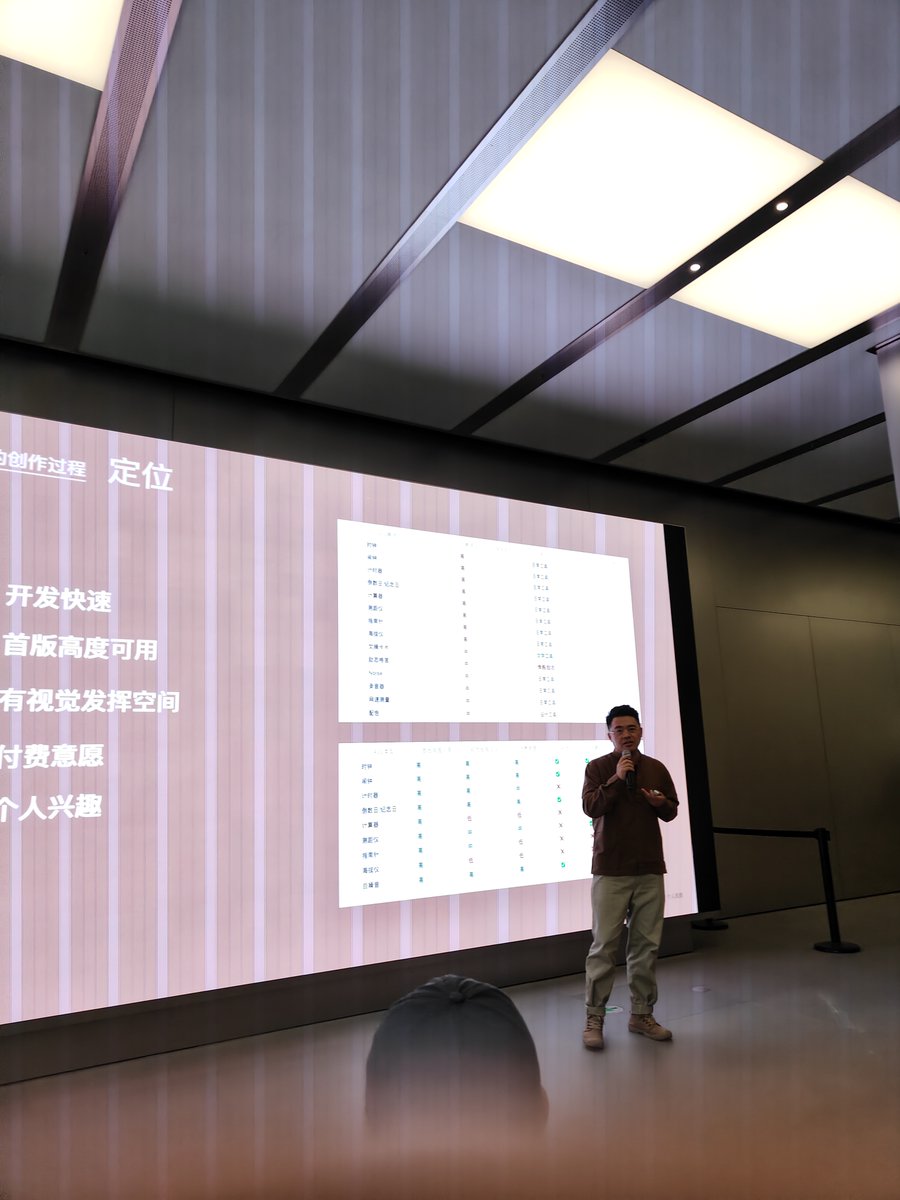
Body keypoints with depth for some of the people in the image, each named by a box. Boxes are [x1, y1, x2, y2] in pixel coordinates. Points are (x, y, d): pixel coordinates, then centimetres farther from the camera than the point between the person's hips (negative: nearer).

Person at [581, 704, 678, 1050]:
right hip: (610, 870, -4)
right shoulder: (598, 768, -2)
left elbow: (672, 811, 14)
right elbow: (590, 807, -14)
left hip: (650, 869, 4)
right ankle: (594, 1018, 8)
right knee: (604, 945, -1)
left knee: (646, 944, 8)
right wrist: (616, 779, -22)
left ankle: (641, 1014, 21)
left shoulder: (656, 769, 9)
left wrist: (661, 803, -8)